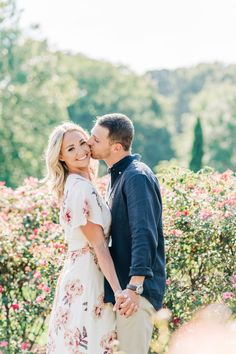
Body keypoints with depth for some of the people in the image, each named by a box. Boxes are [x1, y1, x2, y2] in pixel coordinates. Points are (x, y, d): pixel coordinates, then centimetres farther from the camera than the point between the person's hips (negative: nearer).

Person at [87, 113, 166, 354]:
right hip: (119, 283, 10)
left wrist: (135, 287, -33)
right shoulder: (117, 176, 16)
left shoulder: (137, 177, -16)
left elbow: (144, 235, -26)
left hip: (136, 289, -10)